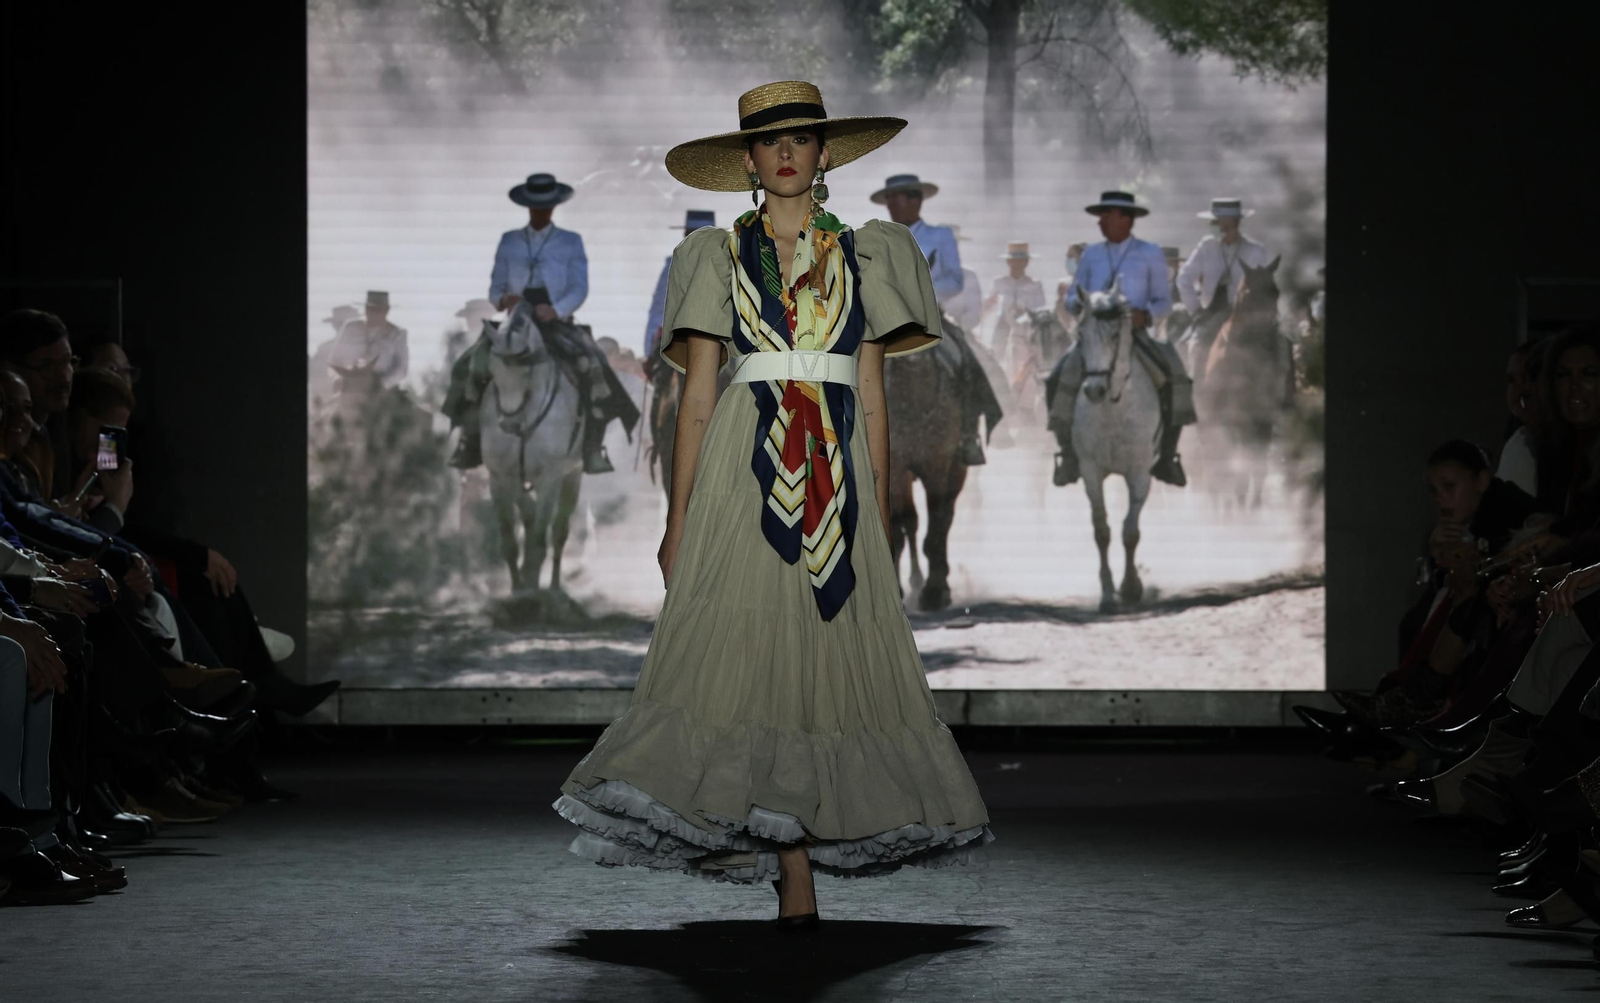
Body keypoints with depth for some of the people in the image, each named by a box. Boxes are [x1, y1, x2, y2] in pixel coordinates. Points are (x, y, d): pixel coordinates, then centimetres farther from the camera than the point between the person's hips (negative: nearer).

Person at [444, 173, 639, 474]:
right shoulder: (509, 241, 15)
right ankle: (469, 442, -8)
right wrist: (503, 299, -14)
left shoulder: (571, 243, 9)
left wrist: (555, 310, -21)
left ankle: (593, 448, -24)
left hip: (557, 324, -2)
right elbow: (495, 288, 12)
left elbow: (579, 289, -2)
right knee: (474, 366, -21)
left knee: (591, 367, -29)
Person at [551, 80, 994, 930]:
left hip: (836, 472, 2)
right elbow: (695, 396, 5)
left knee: (833, 657, -6)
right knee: (753, 653, -11)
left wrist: (880, 512, 7)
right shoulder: (718, 258, 10)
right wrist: (678, 521, -1)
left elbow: (873, 398, 13)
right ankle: (794, 879, -10)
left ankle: (798, 863, -5)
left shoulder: (864, 256, 14)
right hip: (744, 470, -1)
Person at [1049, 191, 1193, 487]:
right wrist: (1079, 302, -10)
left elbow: (1163, 301, 6)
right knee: (1059, 380, -22)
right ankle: (1068, 454, -8)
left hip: (1135, 333, -2)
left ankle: (1167, 457, -14)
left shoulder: (1150, 255, 6)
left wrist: (1145, 314, -16)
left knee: (1175, 376, -25)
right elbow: (1070, 298, 16)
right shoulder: (1091, 255, 14)